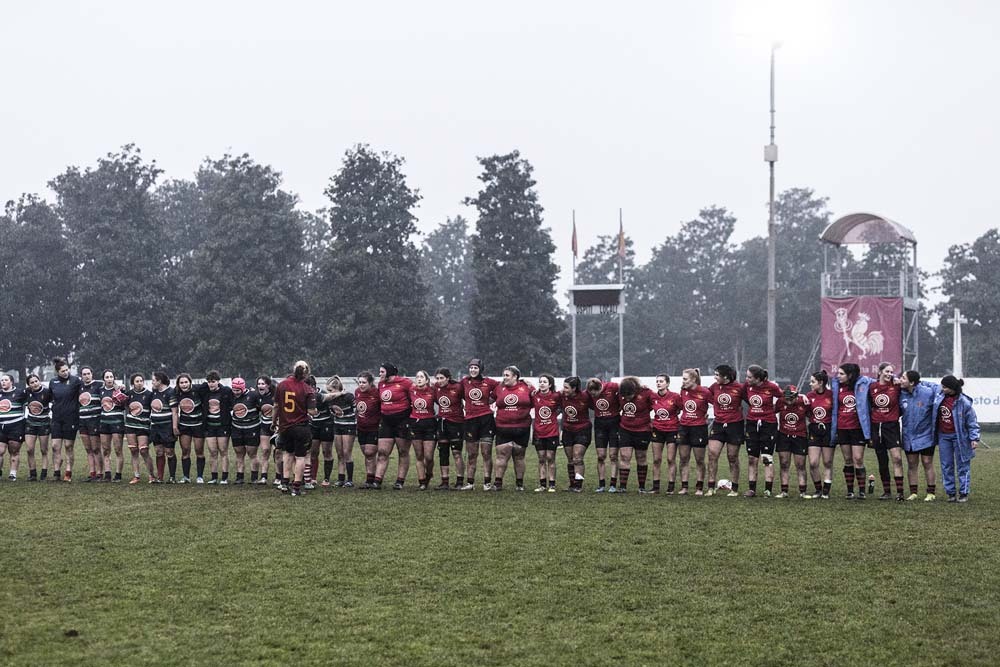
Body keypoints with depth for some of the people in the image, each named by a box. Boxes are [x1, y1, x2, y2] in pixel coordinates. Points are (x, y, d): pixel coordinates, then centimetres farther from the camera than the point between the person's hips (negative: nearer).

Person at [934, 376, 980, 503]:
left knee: (962, 465, 3)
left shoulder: (964, 402, -15)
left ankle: (964, 493, 9)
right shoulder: (939, 396, -1)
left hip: (959, 436, -5)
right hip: (943, 436, 5)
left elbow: (972, 421, -10)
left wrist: (974, 438, -12)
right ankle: (950, 493, 15)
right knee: (946, 465, 8)